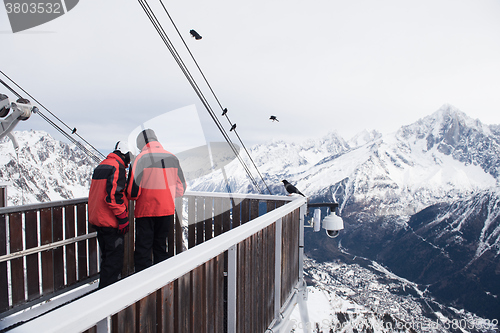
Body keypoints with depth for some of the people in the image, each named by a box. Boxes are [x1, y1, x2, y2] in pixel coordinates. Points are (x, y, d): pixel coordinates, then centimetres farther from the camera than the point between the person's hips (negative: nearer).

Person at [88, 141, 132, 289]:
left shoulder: (101, 166, 16)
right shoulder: (118, 167, -14)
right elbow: (114, 195, -23)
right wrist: (123, 219, -19)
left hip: (97, 219, 10)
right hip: (110, 221, -10)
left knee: (107, 257, 20)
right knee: (115, 260, -2)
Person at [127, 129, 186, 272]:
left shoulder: (141, 158, -11)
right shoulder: (172, 157, 3)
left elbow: (133, 190, -14)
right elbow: (181, 188, 7)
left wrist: (132, 197, 8)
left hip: (146, 211, -5)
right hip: (167, 211, 5)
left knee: (143, 251, 5)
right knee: (161, 248, 19)